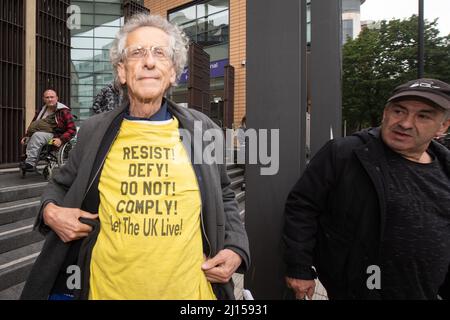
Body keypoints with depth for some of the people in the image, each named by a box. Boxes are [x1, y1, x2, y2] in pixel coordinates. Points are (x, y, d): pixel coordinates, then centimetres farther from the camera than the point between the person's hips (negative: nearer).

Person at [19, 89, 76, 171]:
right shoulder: (41, 111, 17)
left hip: (55, 138, -5)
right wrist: (25, 136, 6)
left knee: (37, 135, -31)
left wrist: (61, 140, -21)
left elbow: (72, 130, -8)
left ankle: (30, 163, -27)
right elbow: (33, 126, 23)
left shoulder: (63, 111, -2)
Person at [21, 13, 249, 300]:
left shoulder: (205, 130, -2)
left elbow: (224, 198, 10)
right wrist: (51, 210, -5)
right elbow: (61, 185, 16)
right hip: (107, 289, 1)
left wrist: (235, 249, -3)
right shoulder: (94, 131, 0)